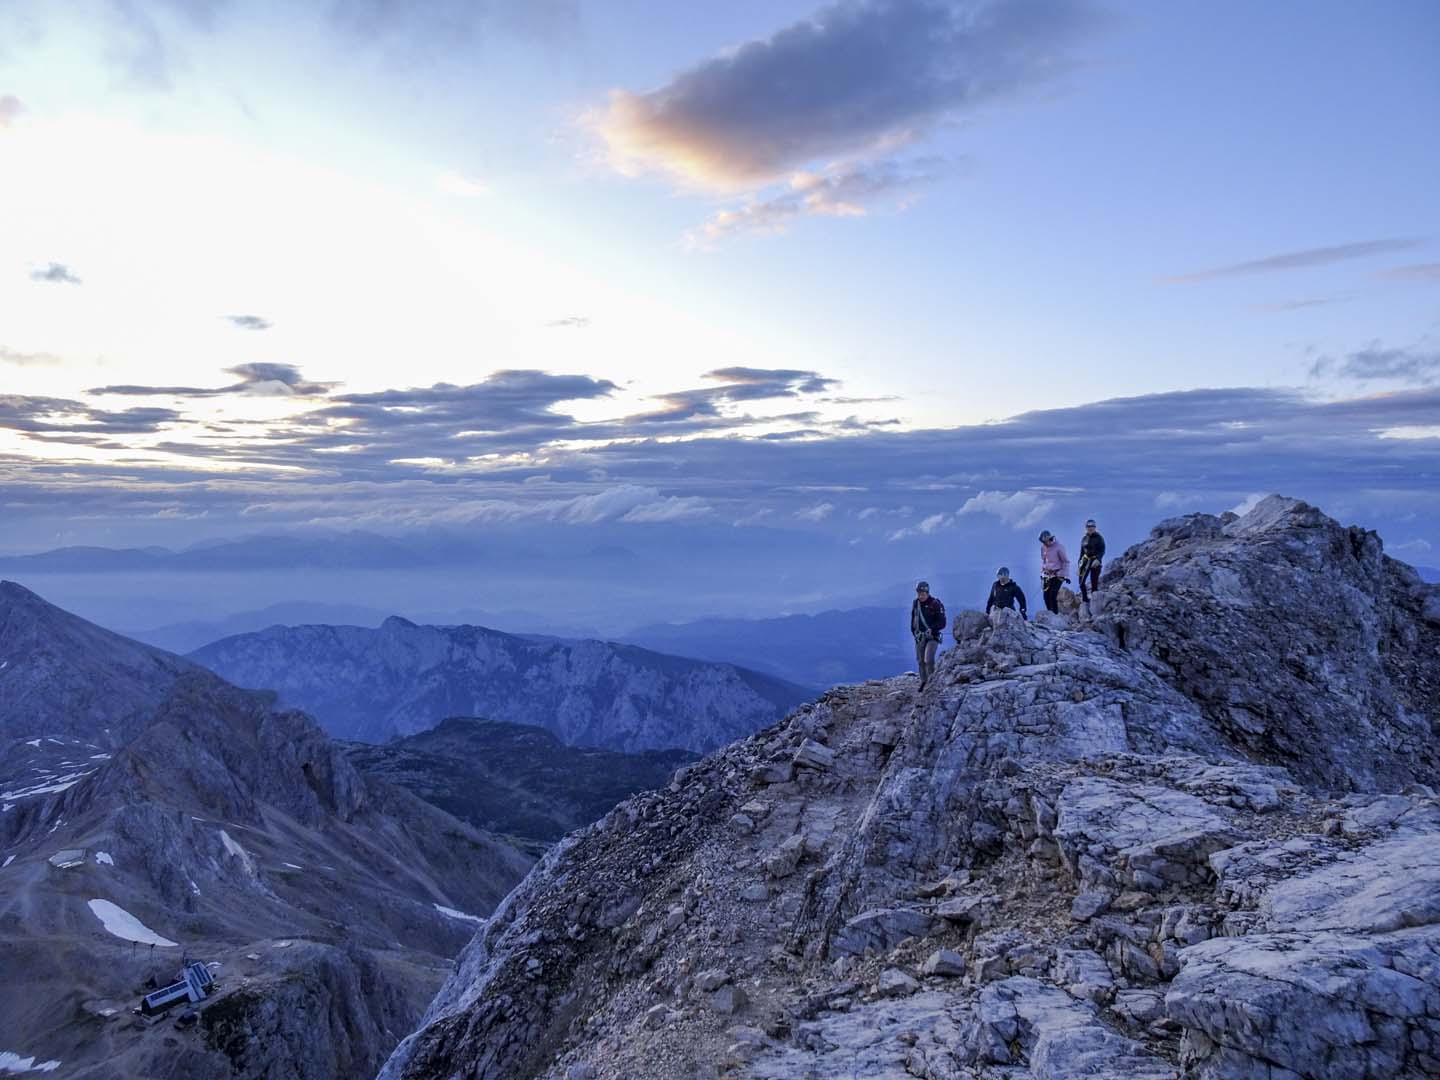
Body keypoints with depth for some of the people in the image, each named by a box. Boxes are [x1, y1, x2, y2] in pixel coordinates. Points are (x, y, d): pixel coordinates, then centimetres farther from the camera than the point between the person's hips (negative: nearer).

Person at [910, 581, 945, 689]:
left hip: (932, 636, -5)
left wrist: (931, 629, -20)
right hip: (919, 637, 5)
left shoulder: (935, 604, -9)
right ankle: (923, 682, 18)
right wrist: (915, 632, 8)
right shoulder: (915, 604, 8)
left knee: (928, 659, -18)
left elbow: (942, 623, -9)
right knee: (920, 661, 7)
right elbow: (913, 620, 19)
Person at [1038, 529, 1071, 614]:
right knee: (1046, 596, 2)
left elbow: (1066, 562, -7)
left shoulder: (1059, 547, -12)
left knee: (1053, 595, -15)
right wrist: (1042, 573, 16)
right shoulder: (1043, 547, 5)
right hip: (1047, 575, 6)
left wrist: (1066, 576, -9)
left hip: (1057, 575, -6)